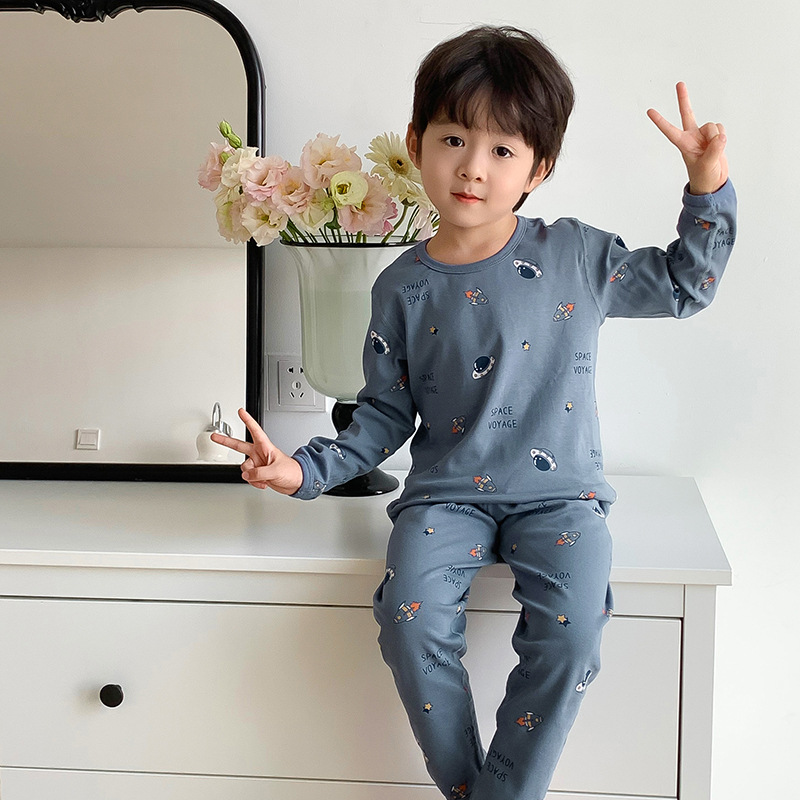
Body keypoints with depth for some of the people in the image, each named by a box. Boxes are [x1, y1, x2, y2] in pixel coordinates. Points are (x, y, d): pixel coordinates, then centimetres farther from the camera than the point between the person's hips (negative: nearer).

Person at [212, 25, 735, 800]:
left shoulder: (578, 255, 1)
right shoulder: (404, 287, 2)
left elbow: (682, 286, 14)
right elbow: (387, 410, 9)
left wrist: (708, 189, 2)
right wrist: (305, 468, -2)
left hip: (557, 488, 0)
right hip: (447, 490, 1)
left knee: (572, 625, -27)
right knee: (410, 614, -26)